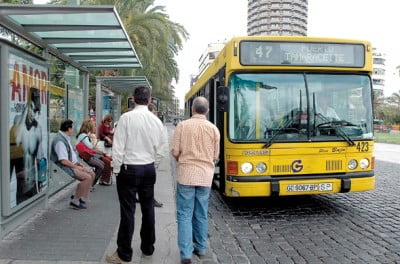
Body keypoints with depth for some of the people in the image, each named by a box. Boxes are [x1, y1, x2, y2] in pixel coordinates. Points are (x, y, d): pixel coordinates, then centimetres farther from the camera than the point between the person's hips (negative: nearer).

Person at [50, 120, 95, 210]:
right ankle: (75, 202, -9)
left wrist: (77, 163, 9)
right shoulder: (59, 141, -21)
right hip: (63, 167, -11)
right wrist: (76, 167, -16)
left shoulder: (66, 138, 12)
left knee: (91, 173, 5)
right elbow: (63, 161, -26)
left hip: (71, 165, 11)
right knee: (87, 177, -21)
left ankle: (82, 199, 8)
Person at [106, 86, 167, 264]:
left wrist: (116, 169, -1)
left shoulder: (126, 117, -12)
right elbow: (160, 150, 4)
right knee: (148, 209, 14)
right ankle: (148, 249, 28)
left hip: (129, 169, -4)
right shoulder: (156, 121, 0)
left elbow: (118, 146, -12)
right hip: (149, 169, 4)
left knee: (128, 211, 2)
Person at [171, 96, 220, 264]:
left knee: (185, 214, 3)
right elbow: (215, 156, 6)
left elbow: (175, 152, -5)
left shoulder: (182, 126, -5)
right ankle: (200, 248, 27)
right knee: (201, 214, 15)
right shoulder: (213, 129, 1)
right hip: (205, 175, 3)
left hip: (186, 174, -2)